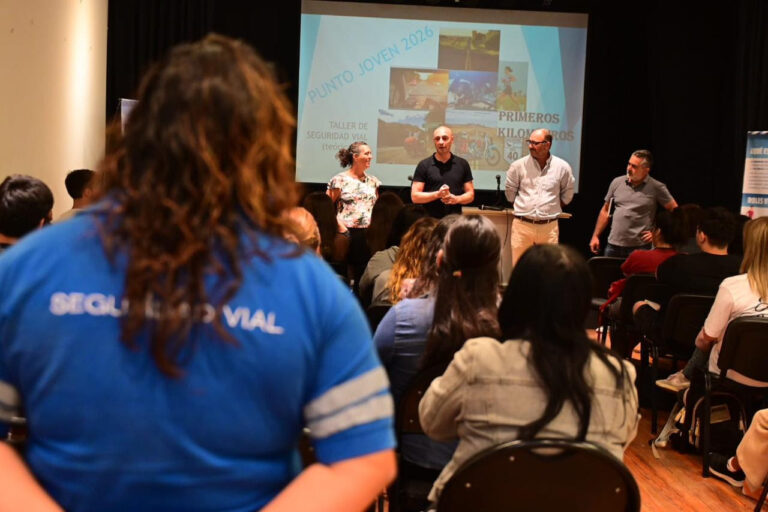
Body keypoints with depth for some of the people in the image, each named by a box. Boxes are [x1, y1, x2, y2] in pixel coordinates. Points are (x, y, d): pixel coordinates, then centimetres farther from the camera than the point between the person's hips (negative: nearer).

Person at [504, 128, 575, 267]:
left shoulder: (562, 167, 0)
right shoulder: (518, 165, -1)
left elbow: (567, 194, 16)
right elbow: (510, 190, 12)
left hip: (549, 227, 0)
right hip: (522, 224, 0)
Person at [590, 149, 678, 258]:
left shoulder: (656, 188, -3)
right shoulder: (617, 182, 6)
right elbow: (605, 211, 14)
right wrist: (595, 236, 11)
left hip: (639, 247, -3)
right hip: (613, 245, 3)